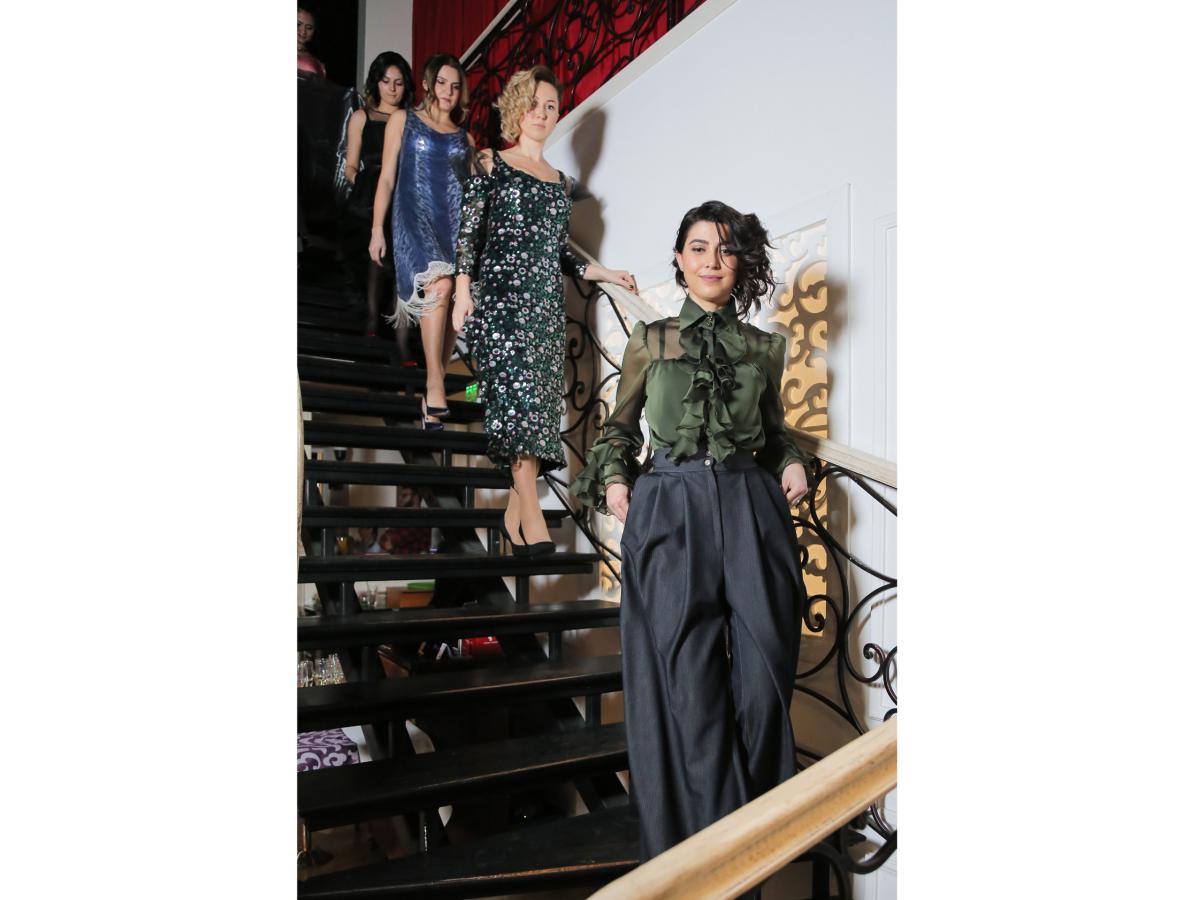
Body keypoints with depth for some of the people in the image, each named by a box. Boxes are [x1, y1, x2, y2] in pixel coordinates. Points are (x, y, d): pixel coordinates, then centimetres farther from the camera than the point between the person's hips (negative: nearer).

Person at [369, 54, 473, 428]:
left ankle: (432, 392, 0)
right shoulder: (403, 120, 13)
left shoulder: (465, 137, 20)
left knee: (450, 305, -7)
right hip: (416, 218, -3)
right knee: (439, 287, -30)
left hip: (457, 222, 4)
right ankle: (435, 383, -31)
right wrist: (377, 230, 1)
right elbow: (387, 178, 7)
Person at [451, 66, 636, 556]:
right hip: (501, 294, -5)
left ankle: (514, 511, 2)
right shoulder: (492, 165, 8)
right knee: (518, 393, -16)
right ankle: (531, 515, -17)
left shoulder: (560, 182, 22)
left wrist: (604, 273, 15)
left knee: (541, 401, -4)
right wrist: (463, 291, -10)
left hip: (546, 300, 5)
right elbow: (468, 232, 0)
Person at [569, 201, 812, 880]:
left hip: (753, 509, 2)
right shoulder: (650, 340, 10)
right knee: (689, 680, -1)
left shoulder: (765, 347, 14)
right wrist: (612, 478, 0)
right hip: (672, 511, -1)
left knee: (763, 673, 1)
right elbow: (620, 425, 17)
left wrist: (793, 463, 5)